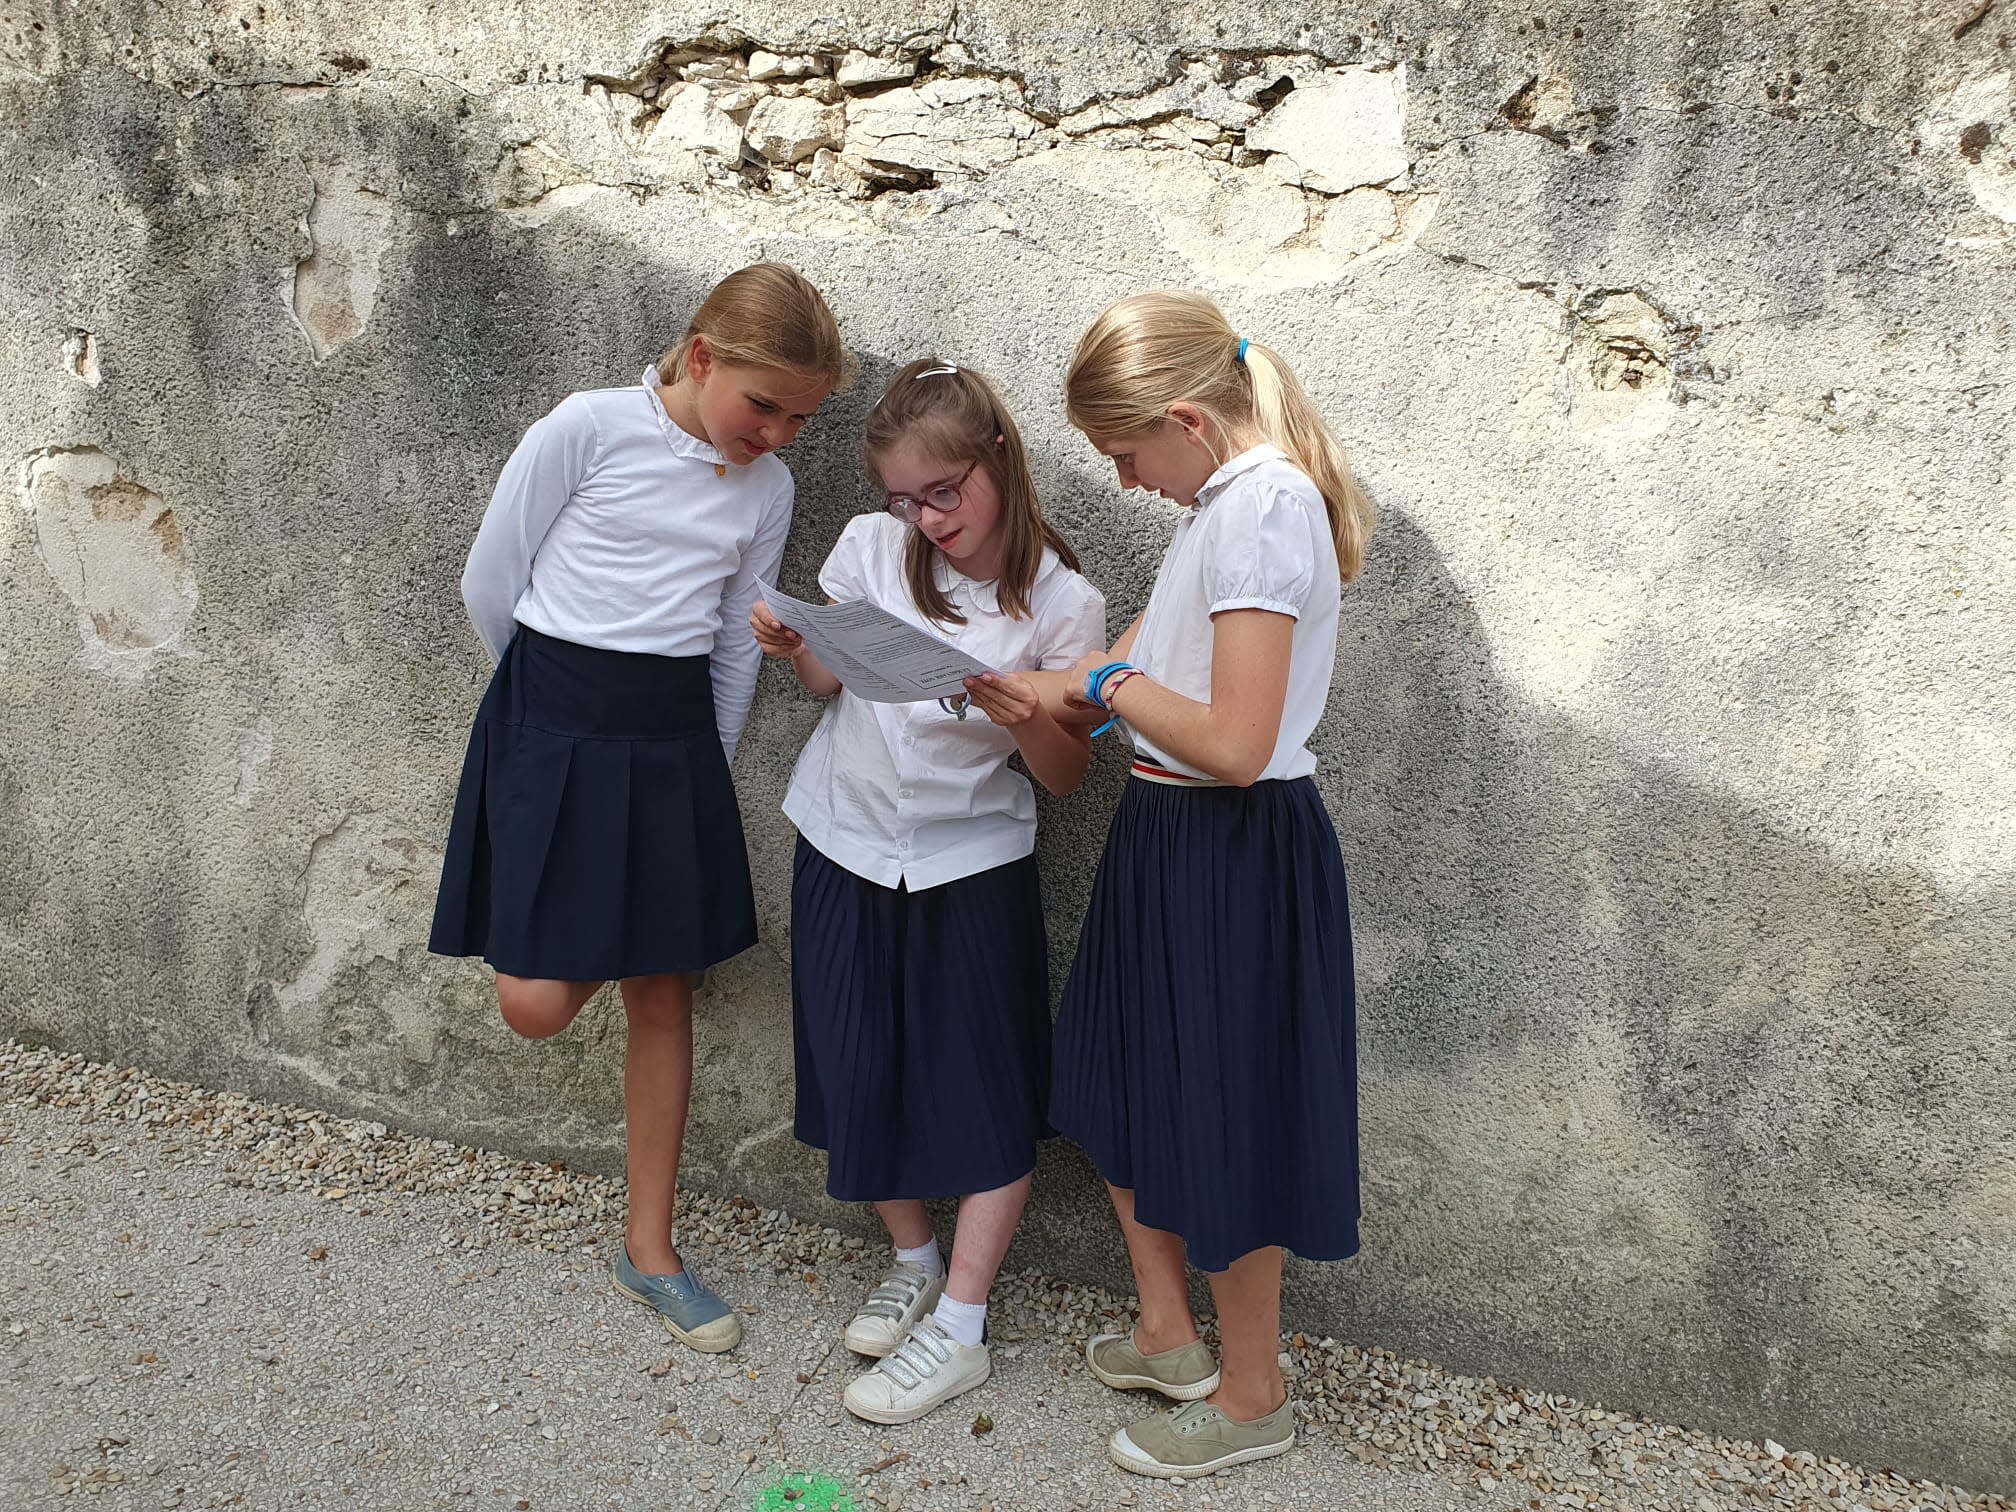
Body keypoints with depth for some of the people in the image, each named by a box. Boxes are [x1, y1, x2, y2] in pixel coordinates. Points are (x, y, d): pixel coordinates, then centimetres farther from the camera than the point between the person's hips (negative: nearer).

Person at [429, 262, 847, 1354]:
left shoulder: (767, 489, 5)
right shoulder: (589, 428, -10)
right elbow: (491, 586, -3)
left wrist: (710, 765, 12)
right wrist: (560, 694, 7)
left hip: (674, 735, 4)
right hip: (552, 725, -4)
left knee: (662, 989, 8)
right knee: (536, 1005, -8)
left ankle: (649, 1250, 21)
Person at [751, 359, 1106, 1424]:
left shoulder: (1061, 604, -12)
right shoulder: (870, 546, -5)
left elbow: (1064, 775, -7)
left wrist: (1026, 722, -29)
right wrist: (793, 650, -13)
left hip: (973, 867, -3)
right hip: (845, 853, 3)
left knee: (983, 1091, 2)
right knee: (859, 1072, 11)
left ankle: (960, 1329, 16)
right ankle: (913, 1262, 34)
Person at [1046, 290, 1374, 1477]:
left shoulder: (1260, 507, -22)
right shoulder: (1230, 497, 9)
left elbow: (1234, 744, -27)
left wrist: (1113, 685, -13)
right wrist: (1084, 686, 2)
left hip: (1236, 854, -10)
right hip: (1170, 833, 10)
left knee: (1222, 1125, 7)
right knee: (1126, 1091, 20)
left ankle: (1253, 1399, 29)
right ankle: (1167, 1336, 41)